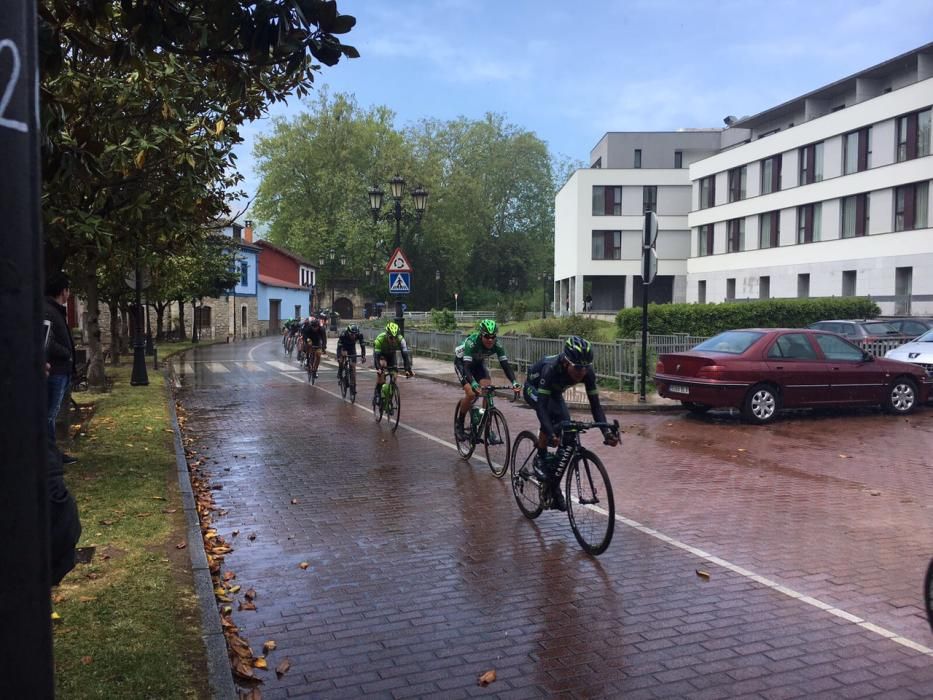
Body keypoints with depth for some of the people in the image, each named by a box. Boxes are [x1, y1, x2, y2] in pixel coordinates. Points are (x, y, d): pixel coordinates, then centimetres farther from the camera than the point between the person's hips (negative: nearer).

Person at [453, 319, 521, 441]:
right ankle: (459, 425, -1)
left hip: (478, 363, 4)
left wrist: (514, 382, -45)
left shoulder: (497, 345, -26)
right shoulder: (472, 342, -38)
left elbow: (505, 364, -29)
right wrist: (473, 384, -60)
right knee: (471, 393, -21)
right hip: (461, 362, -4)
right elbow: (466, 366, -44)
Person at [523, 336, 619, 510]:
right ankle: (540, 460, -12)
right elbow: (542, 405, -46)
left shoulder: (587, 372, -29)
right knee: (550, 416, -34)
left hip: (554, 392, 5)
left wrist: (607, 431, -40)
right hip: (533, 388, -5)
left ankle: (554, 485, 3)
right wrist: (551, 434, -59)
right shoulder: (552, 368, -42)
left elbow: (595, 405, -26)